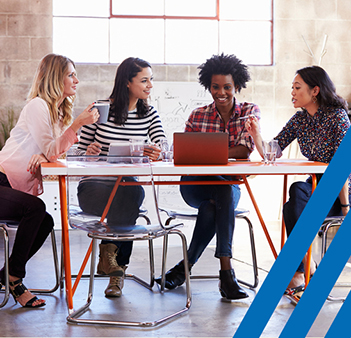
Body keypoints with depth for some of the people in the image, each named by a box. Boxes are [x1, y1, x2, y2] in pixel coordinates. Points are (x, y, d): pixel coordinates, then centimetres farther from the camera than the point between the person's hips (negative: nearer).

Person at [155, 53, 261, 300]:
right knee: (224, 192, -34)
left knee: (211, 207, -36)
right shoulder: (198, 115, 8)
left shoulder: (250, 112, 3)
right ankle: (226, 272, -32)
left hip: (231, 184, 0)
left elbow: (244, 150, -12)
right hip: (195, 185, 0)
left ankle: (185, 266, -22)